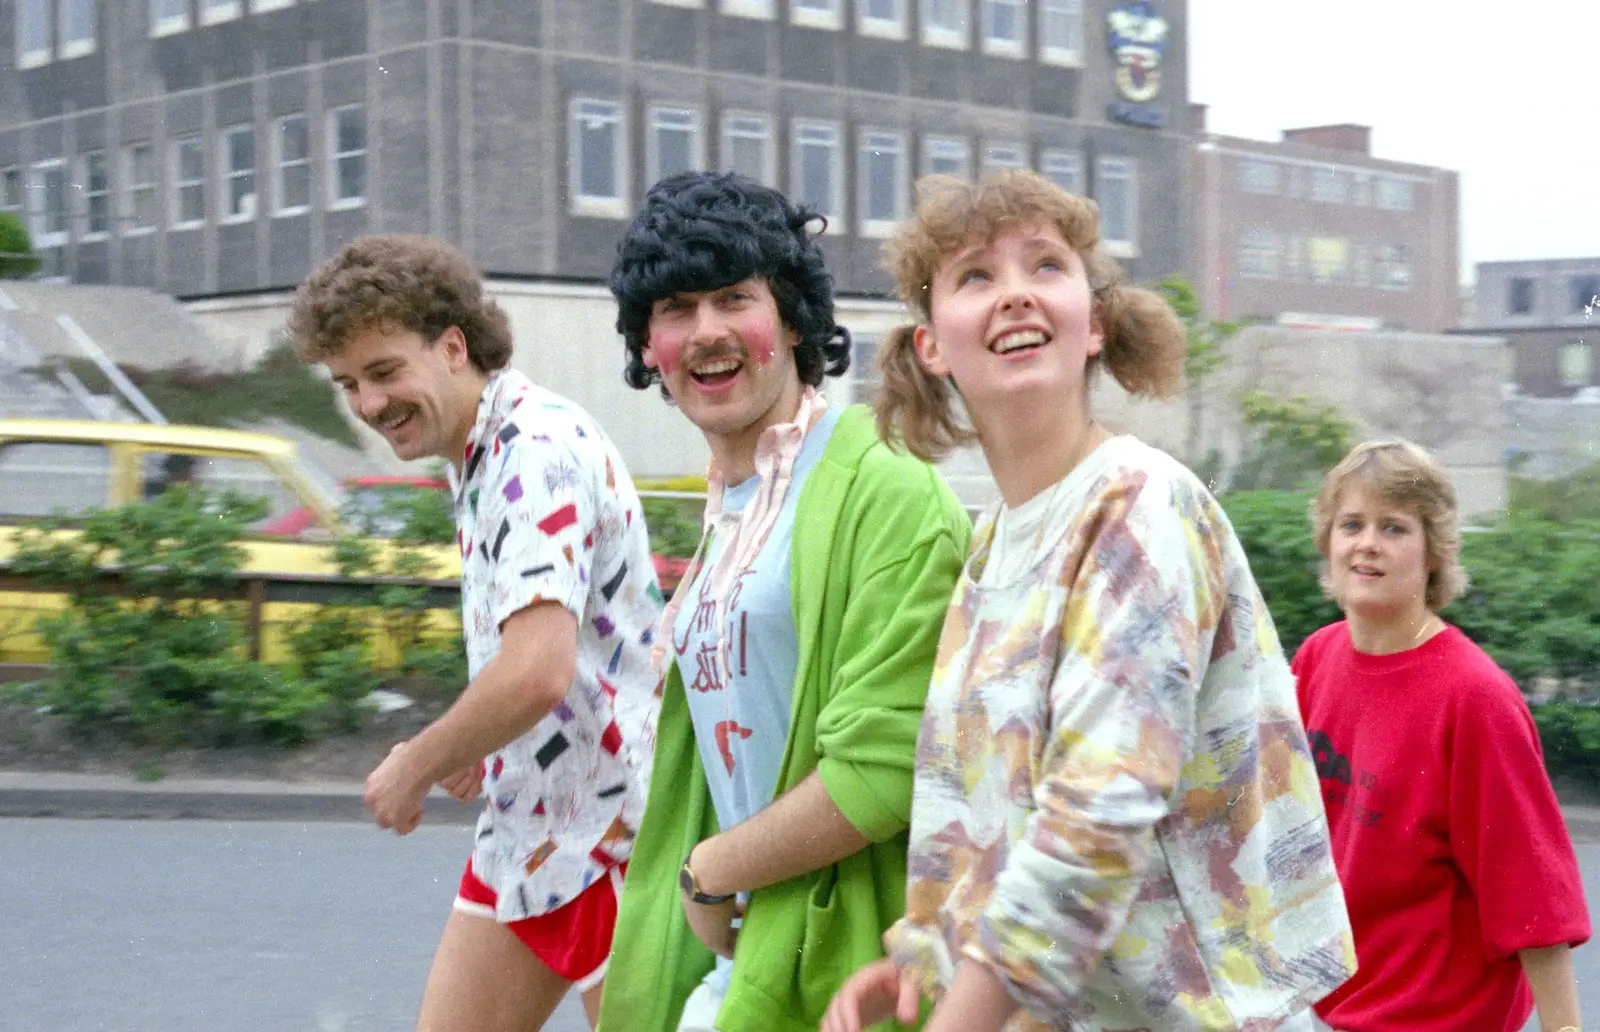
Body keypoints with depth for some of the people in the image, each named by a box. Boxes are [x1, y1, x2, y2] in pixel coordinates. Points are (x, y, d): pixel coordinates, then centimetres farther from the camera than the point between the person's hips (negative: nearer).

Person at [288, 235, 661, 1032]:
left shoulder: (537, 449, -20)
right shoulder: (476, 459, 12)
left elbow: (537, 673, -31)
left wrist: (414, 769, -17)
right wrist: (479, 747, 14)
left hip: (609, 826, -10)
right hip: (525, 828, 10)